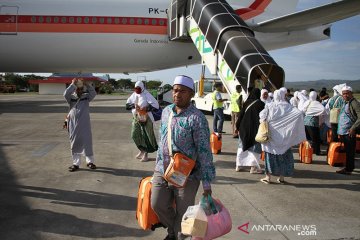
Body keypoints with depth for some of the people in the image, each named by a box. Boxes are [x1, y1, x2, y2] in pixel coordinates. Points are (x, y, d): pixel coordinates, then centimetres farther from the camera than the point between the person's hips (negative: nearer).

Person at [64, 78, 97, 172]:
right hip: (73, 124, 0)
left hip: (85, 125, 0)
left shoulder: (86, 97, 3)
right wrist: (72, 84, -18)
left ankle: (90, 161, 18)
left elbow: (93, 93, -12)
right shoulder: (71, 98, 2)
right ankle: (76, 163, 17)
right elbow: (65, 94, -17)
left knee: (87, 143, 4)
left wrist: (86, 84, -16)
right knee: (75, 144, 7)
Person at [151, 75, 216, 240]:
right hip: (162, 171, 6)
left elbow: (204, 151, -17)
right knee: (158, 205, 13)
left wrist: (206, 183, -18)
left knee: (183, 213, 8)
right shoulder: (166, 111, 4)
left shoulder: (197, 118, -17)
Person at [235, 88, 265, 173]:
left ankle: (238, 165, 17)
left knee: (242, 145, 14)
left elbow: (241, 115, 2)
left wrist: (237, 127, 9)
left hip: (244, 127, 4)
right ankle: (253, 167, 5)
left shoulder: (246, 102, 0)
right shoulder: (260, 104, -8)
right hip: (255, 128, -3)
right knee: (255, 147, 6)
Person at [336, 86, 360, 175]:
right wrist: (339, 131, 17)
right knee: (347, 151, 15)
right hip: (343, 131, 9)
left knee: (349, 151, -2)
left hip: (349, 132, -9)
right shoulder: (345, 103, 16)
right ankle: (350, 166, 25)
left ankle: (348, 169, 3)